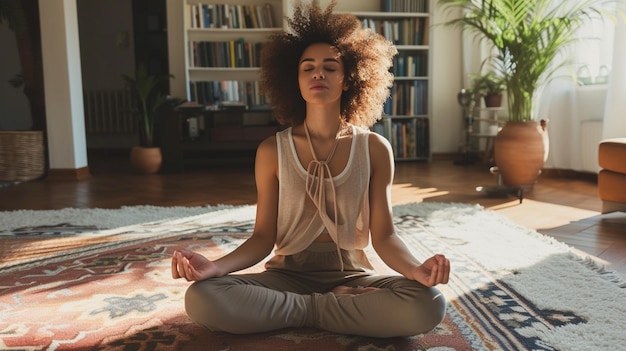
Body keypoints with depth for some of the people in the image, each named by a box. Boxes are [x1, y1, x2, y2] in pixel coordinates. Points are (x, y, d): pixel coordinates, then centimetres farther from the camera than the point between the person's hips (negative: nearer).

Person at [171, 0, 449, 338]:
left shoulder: (375, 149, -3)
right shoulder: (272, 151, -3)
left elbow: (383, 235, -4)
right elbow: (263, 237, -3)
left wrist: (417, 268, -27)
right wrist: (215, 266, -22)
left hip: (350, 275, 0)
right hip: (288, 274, 1)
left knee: (428, 305, -29)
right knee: (203, 300, -28)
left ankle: (310, 310, -13)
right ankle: (334, 305, -14)